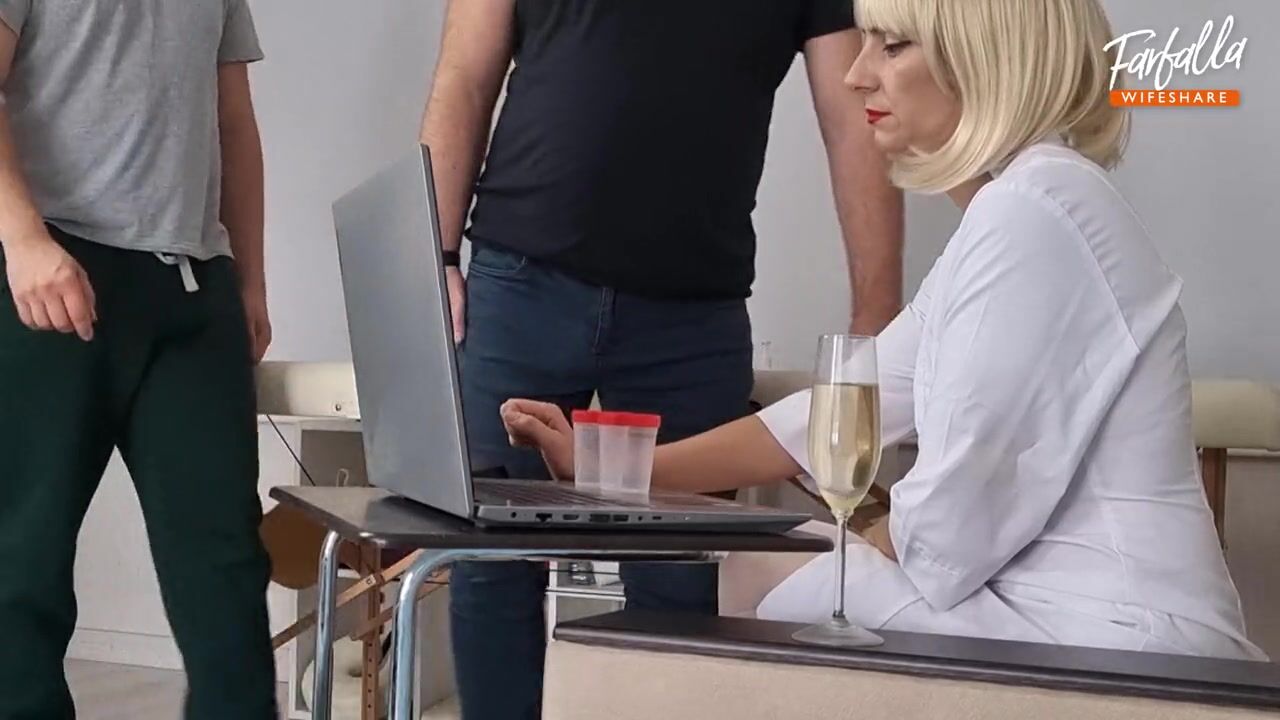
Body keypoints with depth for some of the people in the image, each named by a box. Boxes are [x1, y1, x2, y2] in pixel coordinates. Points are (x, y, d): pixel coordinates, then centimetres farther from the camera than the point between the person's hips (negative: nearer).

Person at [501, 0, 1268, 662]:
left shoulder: (1033, 211, -19)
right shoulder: (1014, 209, 14)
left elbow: (959, 506, -19)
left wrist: (846, 581, 1)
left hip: (1114, 639, -9)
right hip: (1074, 615, 9)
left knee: (780, 629, 1)